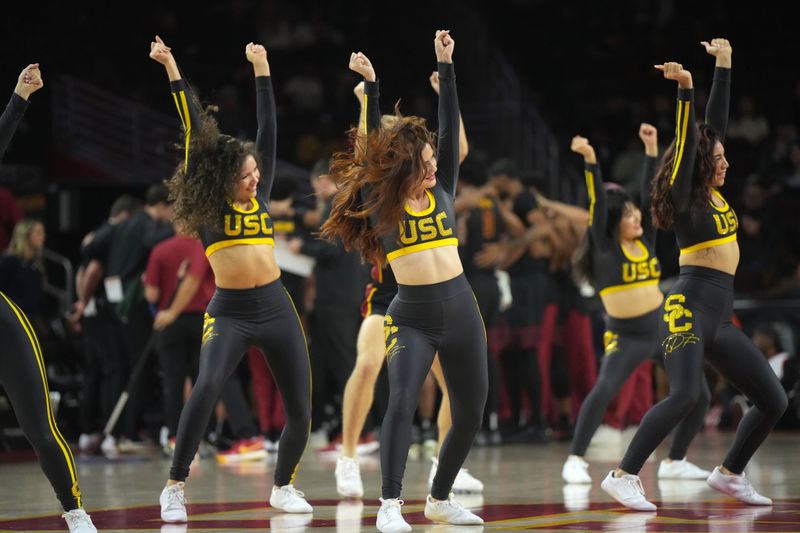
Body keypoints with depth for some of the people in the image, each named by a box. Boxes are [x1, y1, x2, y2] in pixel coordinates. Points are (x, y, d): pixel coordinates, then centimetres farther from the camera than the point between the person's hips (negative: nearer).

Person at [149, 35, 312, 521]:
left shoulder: (261, 198, 8)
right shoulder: (208, 206, -1)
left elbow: (269, 129, 11)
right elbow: (196, 132, -3)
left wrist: (262, 71, 13)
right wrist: (173, 72, -5)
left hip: (276, 309, 4)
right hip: (229, 312, -4)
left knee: (301, 409, 4)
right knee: (207, 386, -27)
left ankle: (284, 486, 28)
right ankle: (176, 487, -19)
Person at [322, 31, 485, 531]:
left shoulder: (443, 191, 6)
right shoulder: (380, 201, -1)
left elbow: (451, 127, 3)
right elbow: (372, 146, -7)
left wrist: (446, 66, 0)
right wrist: (369, 85, -10)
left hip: (461, 312, 4)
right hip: (411, 317, -4)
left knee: (471, 413, 8)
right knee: (402, 400, -22)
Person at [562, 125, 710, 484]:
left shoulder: (646, 239, 4)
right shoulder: (605, 247, -8)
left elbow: (651, 194, 3)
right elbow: (597, 203, -19)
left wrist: (652, 150, -3)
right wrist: (590, 160, -29)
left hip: (665, 327, 6)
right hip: (625, 336, -6)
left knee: (699, 396, 3)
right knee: (604, 390, -29)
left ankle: (674, 462, 20)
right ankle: (575, 460, -22)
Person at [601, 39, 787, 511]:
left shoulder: (715, 193, 13)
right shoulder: (686, 198, -5)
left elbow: (716, 123, 17)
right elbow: (687, 141, -19)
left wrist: (724, 66, 21)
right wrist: (685, 90, -29)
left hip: (720, 317, 9)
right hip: (690, 307, -9)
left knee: (774, 401, 8)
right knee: (686, 394, -28)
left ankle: (729, 474, 24)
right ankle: (624, 476, -26)